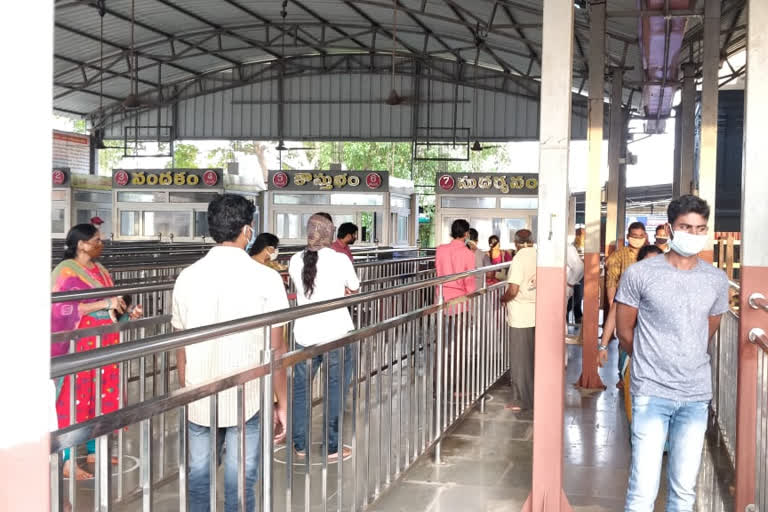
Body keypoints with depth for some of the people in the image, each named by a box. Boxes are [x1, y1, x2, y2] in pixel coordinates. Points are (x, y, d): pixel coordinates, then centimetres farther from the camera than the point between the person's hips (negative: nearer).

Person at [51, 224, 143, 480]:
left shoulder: (99, 270, 12)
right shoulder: (66, 271, -11)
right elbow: (64, 308, -20)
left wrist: (127, 312, 2)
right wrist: (104, 304, -25)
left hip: (104, 343, 8)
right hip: (79, 345, -8)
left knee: (101, 396, 12)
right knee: (75, 398, -5)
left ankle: (94, 450, 24)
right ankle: (67, 461, 0)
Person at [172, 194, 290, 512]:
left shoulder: (188, 277, 1)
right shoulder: (265, 278, -9)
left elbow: (181, 347, 7)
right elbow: (275, 349, -7)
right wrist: (281, 403, 2)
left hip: (199, 399, 3)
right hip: (247, 399, -3)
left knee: (199, 477, 14)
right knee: (239, 484, 6)